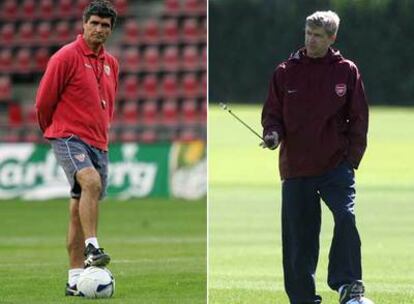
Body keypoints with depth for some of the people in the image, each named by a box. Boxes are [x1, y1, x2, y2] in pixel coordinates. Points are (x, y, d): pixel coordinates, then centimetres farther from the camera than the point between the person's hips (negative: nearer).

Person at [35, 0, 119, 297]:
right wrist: (53, 131, 10)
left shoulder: (111, 64, 15)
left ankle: (76, 280, 8)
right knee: (91, 182, -33)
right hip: (69, 138, -7)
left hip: (98, 144, 7)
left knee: (80, 210, 7)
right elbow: (44, 101, -3)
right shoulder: (66, 57, -7)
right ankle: (92, 250, -39)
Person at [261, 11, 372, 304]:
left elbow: (358, 118, 7)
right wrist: (273, 133, -11)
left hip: (336, 165, -2)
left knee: (346, 217, -24)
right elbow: (272, 112, 11)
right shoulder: (286, 72, 6)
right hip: (296, 167, 2)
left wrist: (352, 158, -1)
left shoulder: (347, 71, 4)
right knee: (299, 237, 4)